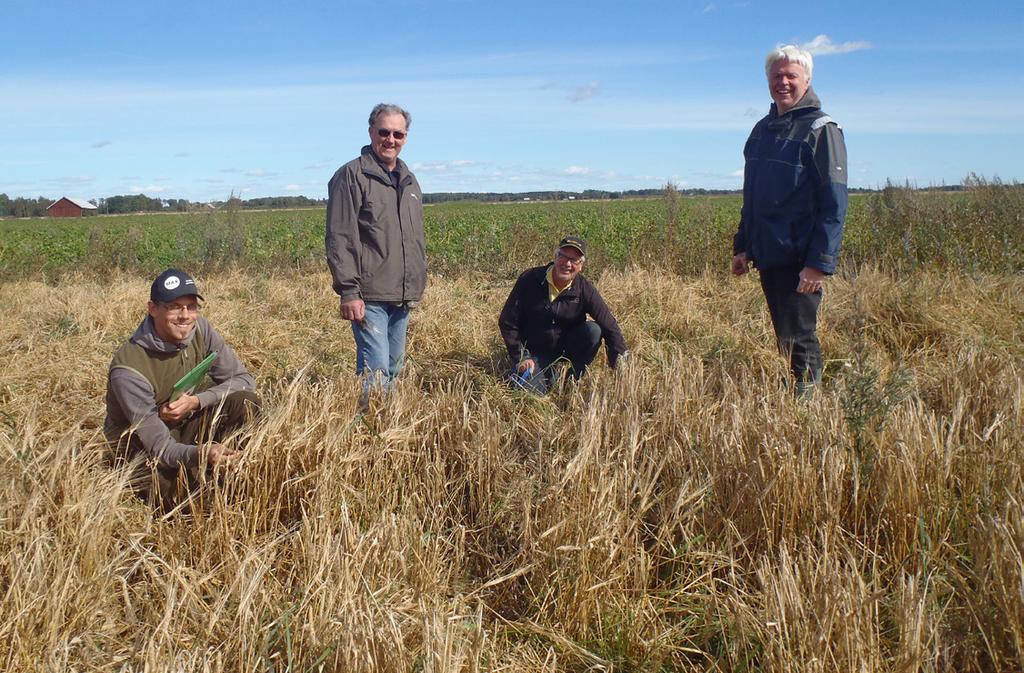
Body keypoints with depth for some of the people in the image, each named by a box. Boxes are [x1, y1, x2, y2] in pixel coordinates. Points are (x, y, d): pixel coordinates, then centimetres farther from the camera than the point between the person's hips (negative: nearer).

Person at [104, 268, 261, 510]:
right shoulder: (128, 368, -28)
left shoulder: (199, 329, -11)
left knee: (246, 401, -19)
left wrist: (196, 401, -25)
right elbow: (159, 445, -29)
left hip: (184, 429, 5)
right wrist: (200, 454, -50)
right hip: (140, 449, -5)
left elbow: (243, 380, -9)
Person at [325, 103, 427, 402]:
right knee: (375, 369, -13)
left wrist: (418, 284, 20)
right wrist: (348, 292, -17)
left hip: (403, 297, 8)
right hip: (369, 297, -7)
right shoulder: (352, 175, -6)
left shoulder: (409, 181, 17)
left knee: (393, 367, 13)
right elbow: (340, 239, -12)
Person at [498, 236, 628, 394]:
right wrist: (521, 359, -14)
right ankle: (548, 374, 11)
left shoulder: (585, 290, -13)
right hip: (534, 352, -1)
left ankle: (571, 380, -8)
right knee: (532, 390, -25)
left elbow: (610, 327, -14)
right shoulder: (529, 279, -15)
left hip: (566, 347, 2)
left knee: (593, 330, -26)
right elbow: (507, 322, -10)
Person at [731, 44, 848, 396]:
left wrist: (820, 262, -20)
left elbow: (834, 204, -13)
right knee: (786, 338, 14)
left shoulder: (821, 130, -8)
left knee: (797, 340, -5)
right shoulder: (762, 129, 14)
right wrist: (742, 246, 14)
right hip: (768, 257, 7)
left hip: (801, 260, -7)